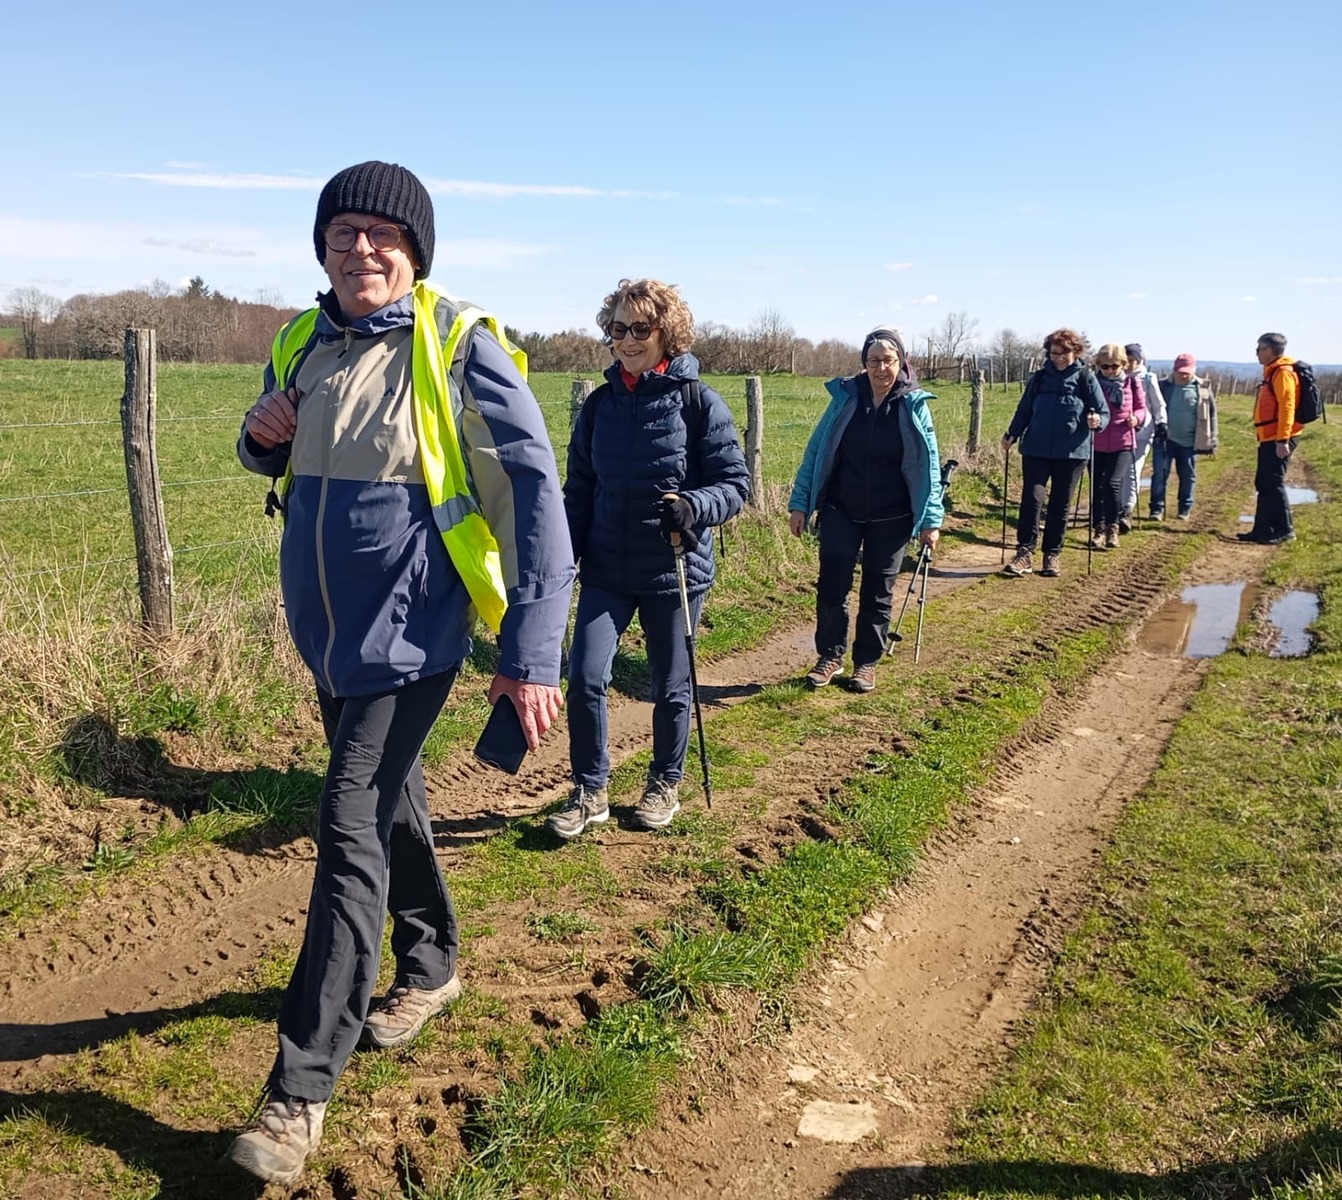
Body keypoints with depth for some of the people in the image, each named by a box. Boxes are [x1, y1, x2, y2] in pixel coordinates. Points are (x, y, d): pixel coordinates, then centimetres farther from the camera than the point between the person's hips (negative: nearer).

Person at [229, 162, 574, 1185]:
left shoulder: (459, 346, -13)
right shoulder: (301, 345, 6)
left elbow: (535, 493, -16)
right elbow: (280, 465, 22)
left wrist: (531, 652, -22)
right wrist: (263, 438, -4)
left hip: (410, 632, -7)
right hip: (326, 628, 7)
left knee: (351, 828, -9)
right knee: (389, 799, 20)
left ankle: (301, 1088, 3)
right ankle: (431, 965, 44)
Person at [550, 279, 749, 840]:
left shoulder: (699, 401, -9)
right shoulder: (600, 404, 4)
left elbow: (736, 483, -9)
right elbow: (578, 489, 11)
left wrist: (692, 506, -28)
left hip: (675, 572, -3)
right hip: (606, 570, 3)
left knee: (669, 686, 10)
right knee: (584, 677, -7)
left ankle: (665, 783, 33)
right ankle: (590, 791, 12)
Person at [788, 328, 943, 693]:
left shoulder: (914, 406, -5)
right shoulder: (845, 398, -3)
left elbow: (928, 466, -2)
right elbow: (816, 452, 1)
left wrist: (931, 519, -6)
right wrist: (799, 503, -2)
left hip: (890, 519, 0)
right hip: (841, 512, 1)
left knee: (878, 593, 9)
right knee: (832, 586, 0)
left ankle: (867, 662, 23)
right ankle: (830, 656, 18)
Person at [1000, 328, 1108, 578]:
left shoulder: (1086, 378, 2)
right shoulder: (1040, 377, 8)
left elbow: (1104, 412, 2)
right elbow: (1024, 410, 14)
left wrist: (1097, 421, -21)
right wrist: (1012, 435, 0)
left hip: (1071, 452, -1)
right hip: (1036, 450, 1)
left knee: (1060, 505, 7)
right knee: (1032, 498, -10)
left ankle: (1053, 555, 16)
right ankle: (1025, 553, -7)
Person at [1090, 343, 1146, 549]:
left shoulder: (1132, 382, 0)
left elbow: (1141, 408, 9)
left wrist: (1136, 418, -13)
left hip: (1123, 443, -1)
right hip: (1096, 444, 1)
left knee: (1113, 483, -14)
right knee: (1097, 486, 7)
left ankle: (1112, 528, 2)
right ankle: (1098, 529, 20)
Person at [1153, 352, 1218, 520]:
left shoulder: (1203, 389, 1)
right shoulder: (1163, 386, 0)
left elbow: (1211, 415, 6)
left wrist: (1212, 441, 4)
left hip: (1188, 442, 1)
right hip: (1164, 439, -1)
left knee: (1188, 476, 9)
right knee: (1160, 473, -5)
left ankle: (1185, 509, 21)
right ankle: (1157, 509, -1)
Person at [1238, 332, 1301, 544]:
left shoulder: (1283, 372, -13)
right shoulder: (1272, 372, 18)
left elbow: (1287, 406, -20)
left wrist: (1283, 440, -25)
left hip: (1278, 440, -10)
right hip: (1268, 439, 10)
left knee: (1274, 483, -8)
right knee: (1263, 484, 11)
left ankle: (1284, 530, -3)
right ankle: (1262, 530, 16)